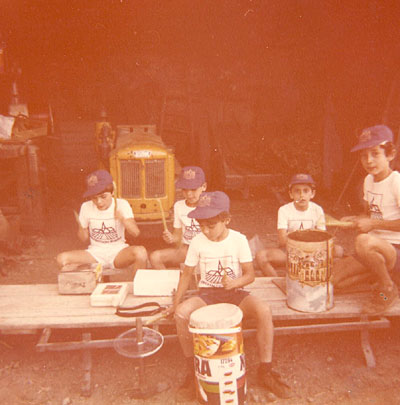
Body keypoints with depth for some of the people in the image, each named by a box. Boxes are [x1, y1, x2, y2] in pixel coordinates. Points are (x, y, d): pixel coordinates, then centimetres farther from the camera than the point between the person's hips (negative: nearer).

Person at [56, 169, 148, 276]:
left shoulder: (121, 205, -5)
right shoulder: (86, 207, 0)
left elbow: (136, 233, -13)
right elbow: (84, 239, 7)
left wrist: (123, 220, -31)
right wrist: (81, 227, -15)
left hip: (118, 252, -2)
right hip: (95, 253, 2)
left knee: (141, 252, -34)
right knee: (62, 258, -22)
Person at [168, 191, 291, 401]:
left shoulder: (239, 239, -7)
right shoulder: (197, 242, -4)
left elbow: (250, 274, -5)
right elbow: (187, 274, 4)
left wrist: (235, 282, -27)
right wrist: (176, 302, -4)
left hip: (235, 292, 0)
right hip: (207, 293, 1)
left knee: (264, 310, -31)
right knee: (181, 313, -30)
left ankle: (265, 370, -9)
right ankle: (193, 371, -8)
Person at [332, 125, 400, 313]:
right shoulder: (369, 180, 8)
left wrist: (373, 224, -24)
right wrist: (355, 220, 0)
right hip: (375, 248, 8)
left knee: (363, 241, -40)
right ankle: (382, 272, 14)